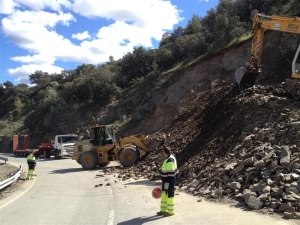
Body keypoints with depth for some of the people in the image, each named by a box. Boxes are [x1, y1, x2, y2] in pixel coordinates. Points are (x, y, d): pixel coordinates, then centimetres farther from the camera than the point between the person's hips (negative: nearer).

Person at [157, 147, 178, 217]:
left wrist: (167, 183, -23)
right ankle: (163, 210, 28)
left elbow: (171, 173, -25)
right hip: (166, 180, 10)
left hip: (169, 181, -10)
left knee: (169, 196, 5)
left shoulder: (170, 161, -25)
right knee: (163, 195, 17)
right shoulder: (168, 158, 7)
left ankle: (170, 211, 19)